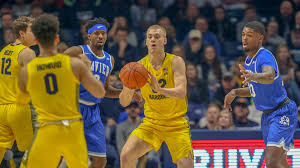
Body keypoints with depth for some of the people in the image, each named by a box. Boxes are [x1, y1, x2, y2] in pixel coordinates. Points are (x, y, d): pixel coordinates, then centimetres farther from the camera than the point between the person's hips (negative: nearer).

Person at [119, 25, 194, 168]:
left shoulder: (175, 62, -10)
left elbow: (181, 93, -24)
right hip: (151, 123, 2)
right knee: (125, 156, -15)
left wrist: (159, 89, -42)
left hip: (176, 124, -2)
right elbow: (124, 102, -4)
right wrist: (127, 89, -28)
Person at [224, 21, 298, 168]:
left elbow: (270, 76, -43)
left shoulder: (265, 56, -19)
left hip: (282, 113, -10)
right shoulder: (248, 60, 10)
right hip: (267, 115, 10)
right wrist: (235, 92, 9)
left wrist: (253, 76, -62)